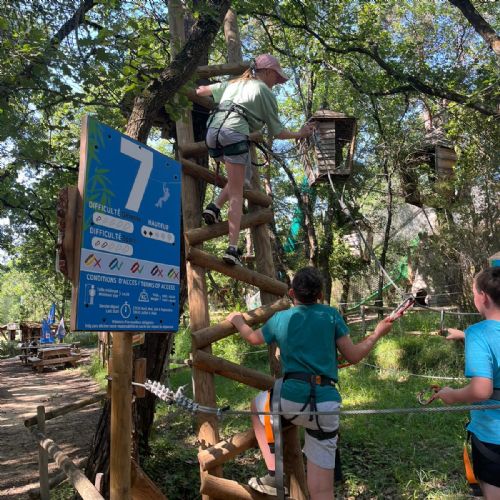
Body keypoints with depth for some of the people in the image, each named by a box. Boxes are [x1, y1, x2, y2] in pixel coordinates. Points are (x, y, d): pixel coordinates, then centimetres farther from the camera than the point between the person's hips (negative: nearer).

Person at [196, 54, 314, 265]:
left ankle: (215, 207, 4)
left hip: (212, 131, 6)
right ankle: (233, 248, -13)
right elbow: (276, 132, 12)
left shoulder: (234, 83, 29)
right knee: (236, 194, -4)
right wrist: (299, 134, 26)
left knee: (241, 176, 26)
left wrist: (194, 92, 55)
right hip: (234, 133, -6)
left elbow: (202, 90, 34)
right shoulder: (265, 92, 13)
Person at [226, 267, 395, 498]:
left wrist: (237, 320, 50)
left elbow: (253, 337, 30)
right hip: (327, 404, 2)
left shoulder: (280, 319, 10)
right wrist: (377, 333, 25)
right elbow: (353, 356, 9)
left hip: (292, 399, -1)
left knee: (257, 405, 33)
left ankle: (274, 475, 24)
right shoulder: (331, 314, 8)